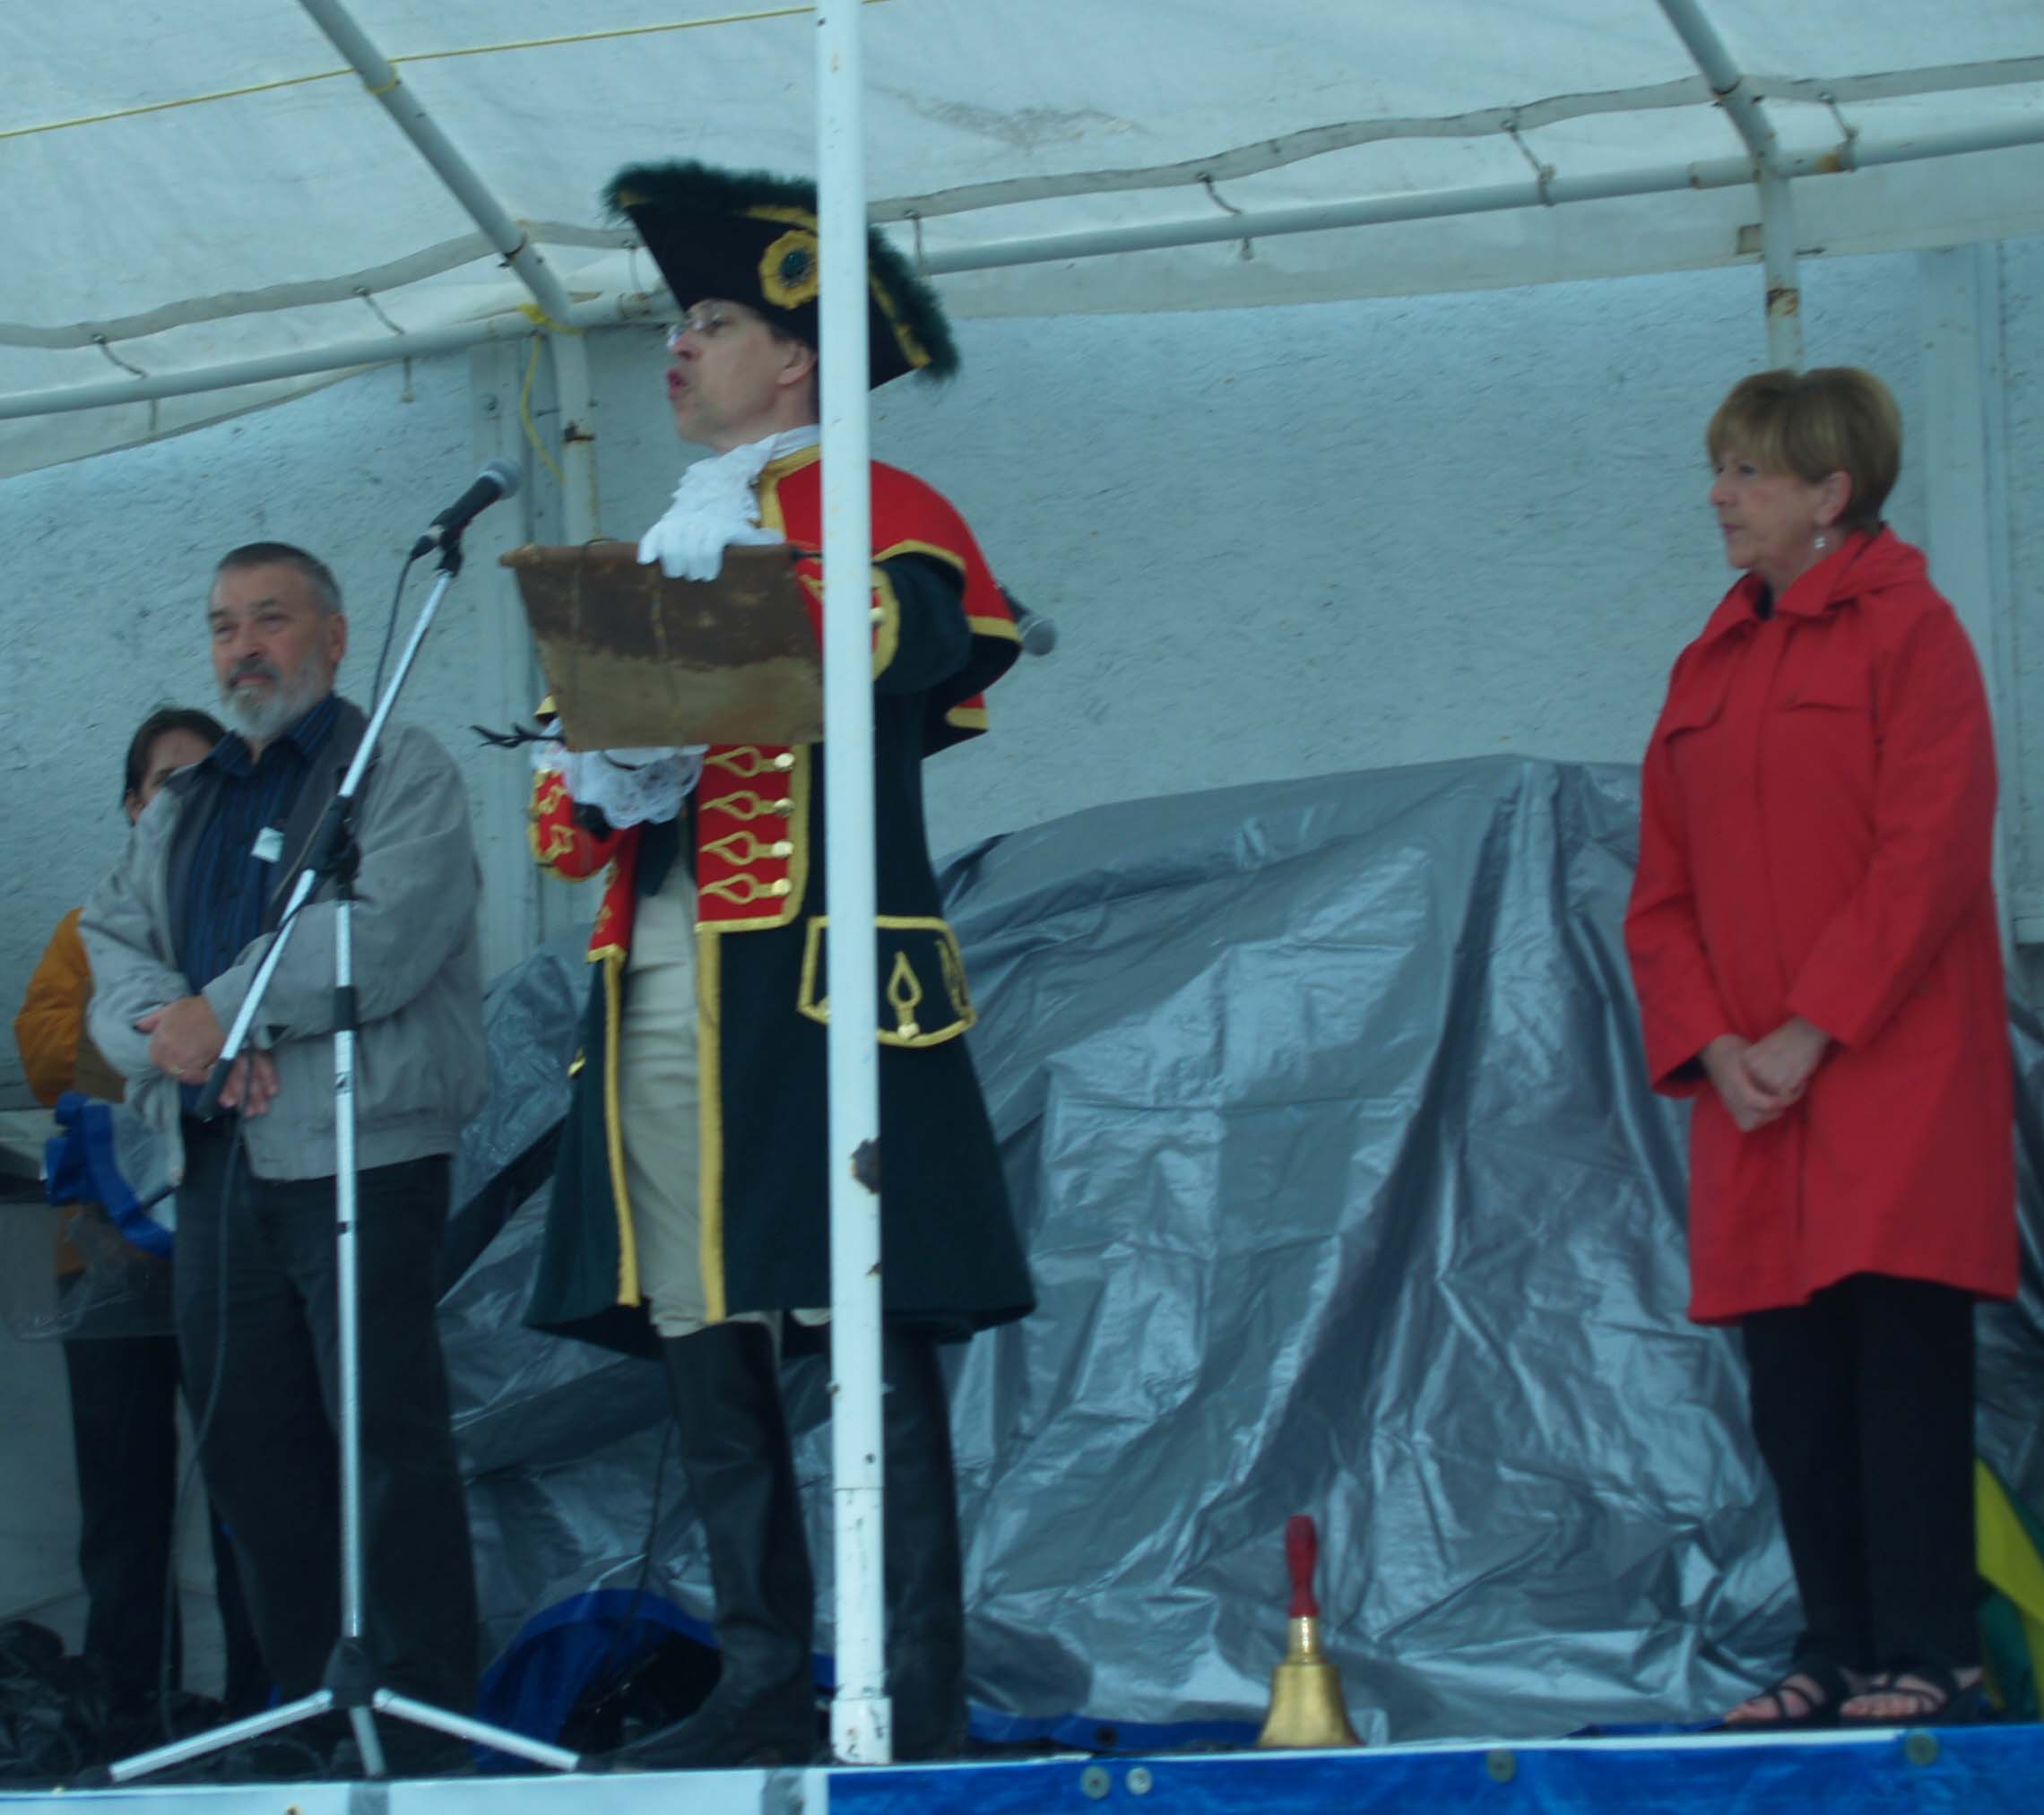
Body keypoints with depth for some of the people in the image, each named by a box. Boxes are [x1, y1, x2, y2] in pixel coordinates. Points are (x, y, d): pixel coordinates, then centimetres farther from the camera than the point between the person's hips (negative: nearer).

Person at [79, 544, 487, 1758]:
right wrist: (165, 1024, -11)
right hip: (217, 1159, 7)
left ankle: (425, 1716, -6)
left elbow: (384, 931, -14)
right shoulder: (182, 810, 23)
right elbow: (116, 948, 12)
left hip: (362, 1149, -7)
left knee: (390, 1436, -9)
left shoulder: (402, 774, 3)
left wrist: (223, 1011, -15)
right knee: (251, 1449, 7)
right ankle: (303, 1706, 13)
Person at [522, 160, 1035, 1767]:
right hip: (665, 990, 7)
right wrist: (599, 785, -1)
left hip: (816, 975, -7)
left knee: (878, 1343, -8)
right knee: (705, 1347, 6)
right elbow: (567, 806, 22)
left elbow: (920, 659, -18)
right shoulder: (662, 552, 25)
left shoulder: (881, 513, 4)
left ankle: (918, 1696, -7)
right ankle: (762, 1685, 11)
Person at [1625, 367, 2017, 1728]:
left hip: (1892, 1069, -6)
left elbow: (1931, 853, -12)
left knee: (1900, 1345, -9)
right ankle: (1838, 1652, 9)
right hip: (1753, 1088, 6)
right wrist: (1708, 1043, -2)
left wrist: (1816, 1029, -16)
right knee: (1791, 1369, 4)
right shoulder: (1712, 666, 17)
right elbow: (1662, 888, 14)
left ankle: (1927, 1654, -6)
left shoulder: (1907, 631, -3)